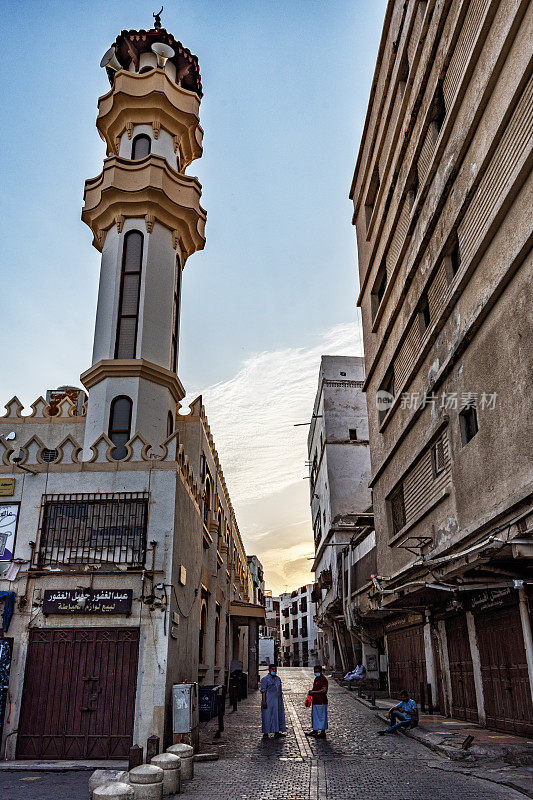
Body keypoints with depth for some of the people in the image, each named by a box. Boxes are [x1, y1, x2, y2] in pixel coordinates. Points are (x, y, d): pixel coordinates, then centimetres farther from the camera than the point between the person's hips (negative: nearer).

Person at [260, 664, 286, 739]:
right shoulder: (265, 679, -7)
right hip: (268, 701, -7)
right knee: (267, 717, -2)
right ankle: (266, 733, 6)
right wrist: (264, 701, -18)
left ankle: (277, 732, 16)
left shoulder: (278, 678, 13)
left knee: (278, 716, 8)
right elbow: (263, 691, -11)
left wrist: (281, 700, 16)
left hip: (278, 700, 7)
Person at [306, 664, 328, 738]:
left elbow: (324, 690, -22)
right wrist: (311, 691, 8)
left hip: (321, 701, -10)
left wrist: (314, 692, -20)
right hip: (315, 701, 10)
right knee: (315, 715, 17)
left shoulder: (323, 679, -15)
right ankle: (315, 730, 28)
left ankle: (323, 732, 6)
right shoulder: (316, 678, 14)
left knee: (322, 716, -2)